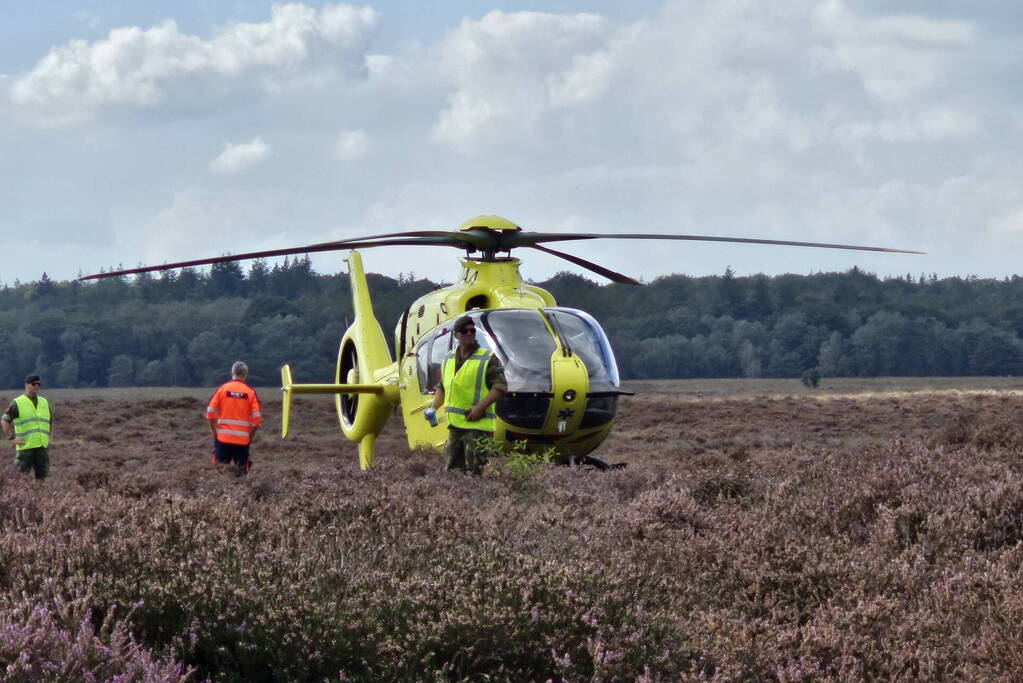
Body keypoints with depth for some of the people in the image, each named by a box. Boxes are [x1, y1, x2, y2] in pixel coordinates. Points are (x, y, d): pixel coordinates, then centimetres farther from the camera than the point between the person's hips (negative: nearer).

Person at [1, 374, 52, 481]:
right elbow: (4, 421, -4)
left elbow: (50, 421, 28)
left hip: (42, 447, 4)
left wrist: (49, 437, 16)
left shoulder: (44, 402, 14)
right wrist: (12, 438, -10)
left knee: (43, 477, 3)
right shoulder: (17, 403, -1)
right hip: (25, 447, -4)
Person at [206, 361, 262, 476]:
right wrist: (250, 436, 6)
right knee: (241, 470, 5)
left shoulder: (222, 389, 0)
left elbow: (210, 412, -3)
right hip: (243, 440, -1)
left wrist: (214, 431, 7)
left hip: (223, 437, 1)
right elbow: (256, 418, -5)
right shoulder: (251, 392, -2)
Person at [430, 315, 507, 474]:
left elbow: (500, 386, -11)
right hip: (455, 424, 6)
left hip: (477, 425, -6)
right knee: (453, 469, 11)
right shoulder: (449, 359, 14)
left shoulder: (488, 359, -5)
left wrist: (480, 407, -20)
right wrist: (433, 408, 9)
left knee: (473, 471, -10)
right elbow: (442, 387, 24)